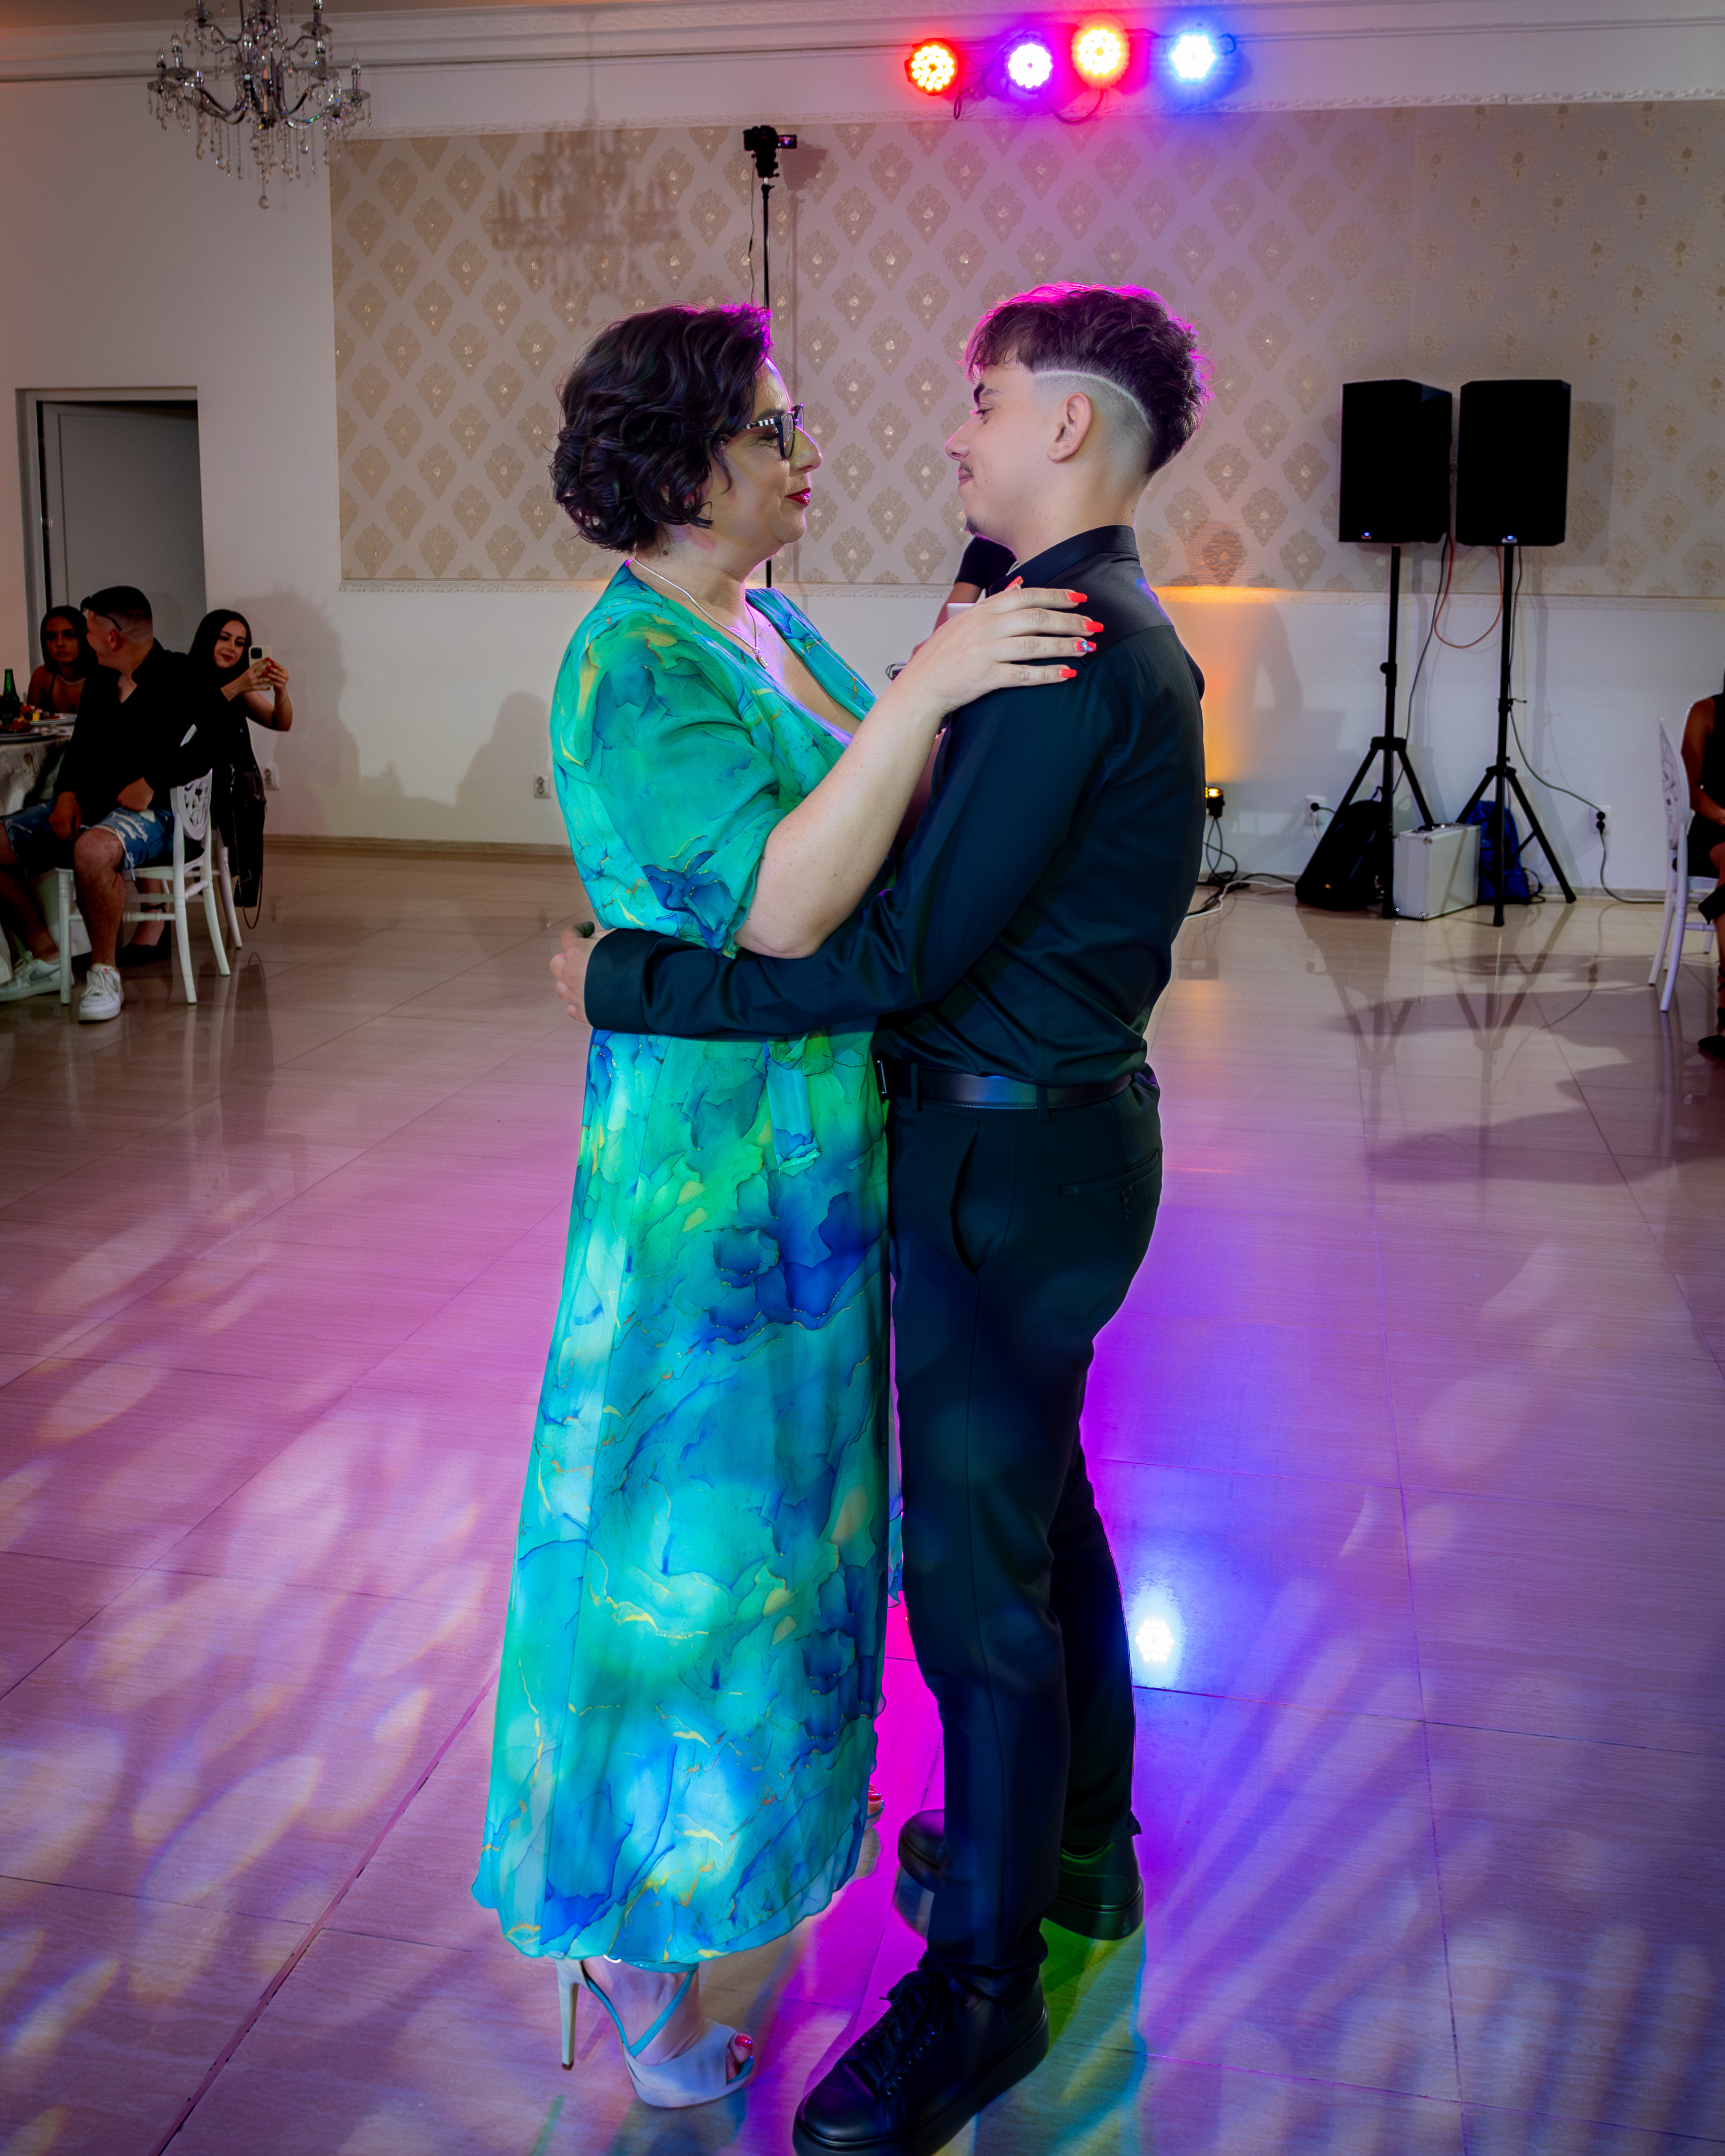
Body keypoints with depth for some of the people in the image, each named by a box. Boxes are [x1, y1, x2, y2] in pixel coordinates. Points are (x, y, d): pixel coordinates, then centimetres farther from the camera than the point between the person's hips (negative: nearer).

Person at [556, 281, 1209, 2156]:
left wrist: (627, 981, -22)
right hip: (1059, 1122, 10)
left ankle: (982, 1983, 20)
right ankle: (1079, 1849, 42)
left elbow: (903, 950, -27)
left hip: (1012, 1160, -10)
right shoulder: (1116, 631, 11)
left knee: (979, 1566, 2)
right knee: (1041, 1511, 23)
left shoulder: (1068, 651, -22)